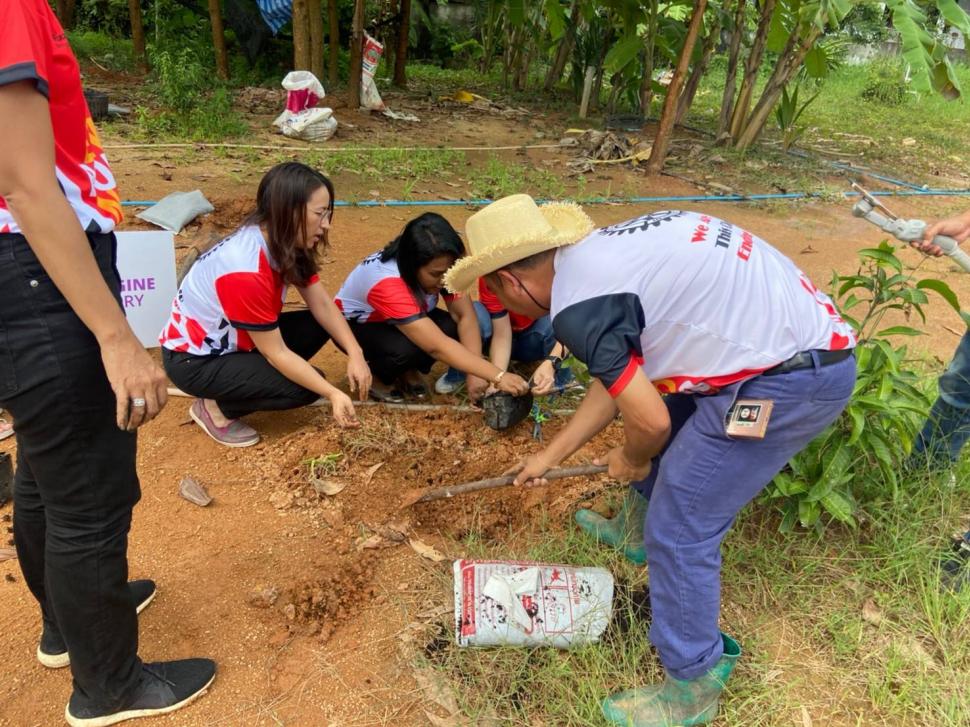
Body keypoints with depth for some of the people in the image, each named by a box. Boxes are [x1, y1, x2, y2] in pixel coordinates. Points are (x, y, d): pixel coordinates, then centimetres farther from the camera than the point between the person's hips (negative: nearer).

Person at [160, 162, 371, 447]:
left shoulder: (282, 243, -7)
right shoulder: (245, 270, -34)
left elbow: (323, 305, -9)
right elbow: (276, 353, -27)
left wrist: (355, 355, -21)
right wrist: (333, 394, -27)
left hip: (233, 338, 9)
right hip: (194, 359, -9)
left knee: (319, 326, -3)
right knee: (306, 387, -20)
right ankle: (215, 407, 1)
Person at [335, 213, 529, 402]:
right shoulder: (387, 283, -42)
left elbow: (465, 315, -24)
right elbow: (437, 346, -47)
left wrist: (475, 373, -35)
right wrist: (498, 376, -50)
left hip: (411, 318, 6)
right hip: (356, 325, -5)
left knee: (452, 328, -23)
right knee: (405, 349, -36)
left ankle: (408, 371, 4)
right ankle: (380, 377, -2)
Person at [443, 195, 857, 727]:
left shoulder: (576, 307, -18)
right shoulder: (598, 253, 11)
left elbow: (649, 421, -16)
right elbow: (617, 380, 20)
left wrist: (630, 460, 8)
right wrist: (549, 455, 29)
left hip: (793, 378, -10)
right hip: (808, 332, 10)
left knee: (680, 527, 0)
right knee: (675, 425, 28)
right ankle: (641, 527, 51)